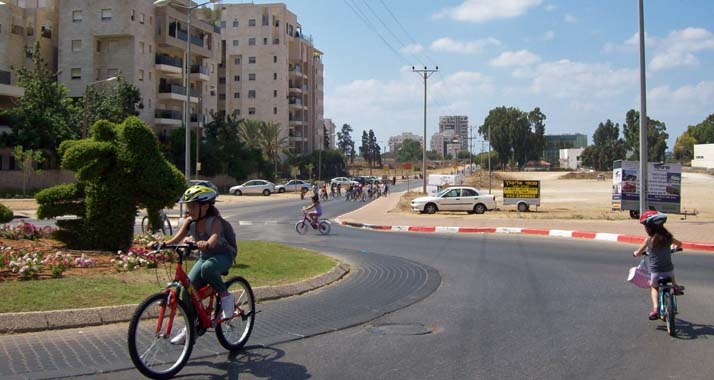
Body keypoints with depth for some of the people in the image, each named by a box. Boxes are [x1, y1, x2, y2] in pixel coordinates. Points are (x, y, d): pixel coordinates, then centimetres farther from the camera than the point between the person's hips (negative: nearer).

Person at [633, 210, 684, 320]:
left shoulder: (649, 240, -11)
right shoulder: (668, 237, -2)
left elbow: (637, 253, -2)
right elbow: (679, 244, 20)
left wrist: (635, 253, 21)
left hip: (655, 272, -3)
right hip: (669, 270, 3)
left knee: (654, 287, 23)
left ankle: (655, 308, 7)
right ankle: (675, 287, 33)